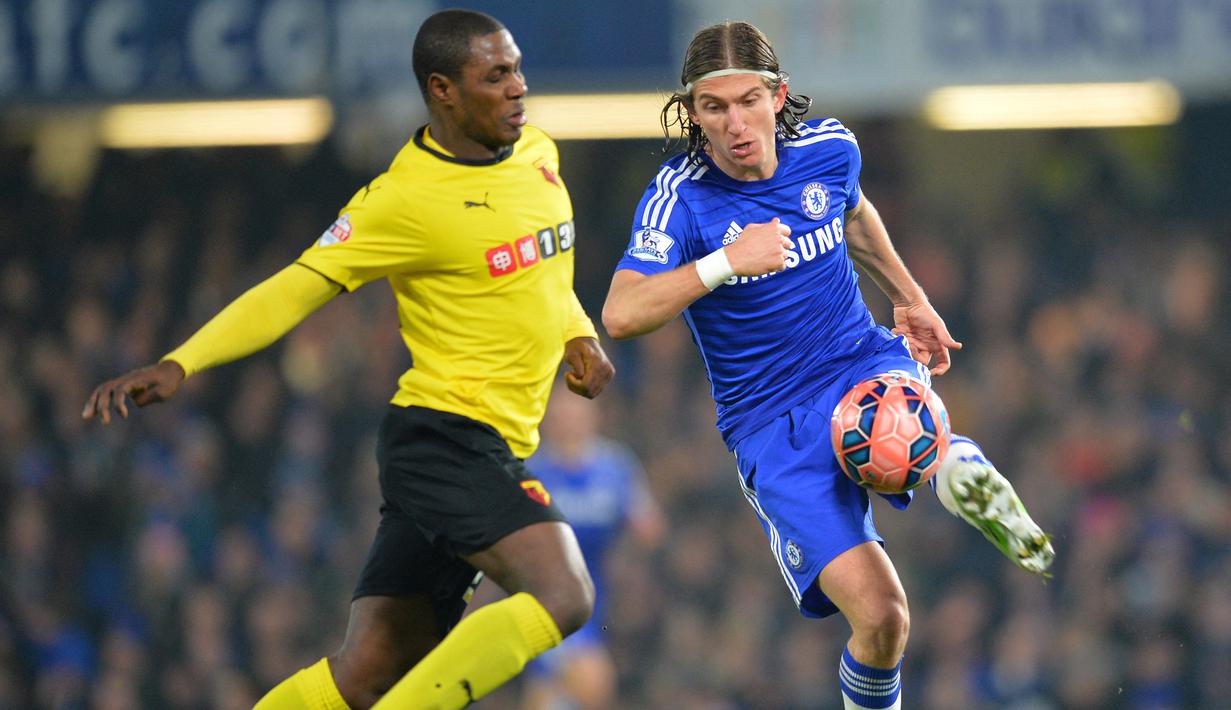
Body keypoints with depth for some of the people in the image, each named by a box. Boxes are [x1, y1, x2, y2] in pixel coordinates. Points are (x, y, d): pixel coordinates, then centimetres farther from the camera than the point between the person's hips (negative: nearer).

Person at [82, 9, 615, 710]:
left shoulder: (537, 154, 12)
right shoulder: (402, 199, -12)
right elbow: (294, 290, -11)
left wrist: (579, 335, 15)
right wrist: (177, 365, -22)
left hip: (495, 454, 8)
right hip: (447, 435, -8)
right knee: (563, 598, -25)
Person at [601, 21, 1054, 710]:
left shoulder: (828, 148, -1)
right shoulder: (681, 199, -14)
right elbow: (620, 315, -29)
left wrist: (910, 296, 30)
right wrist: (726, 262, -36)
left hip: (864, 363, 2)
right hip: (772, 430, -2)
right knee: (879, 615, -16)